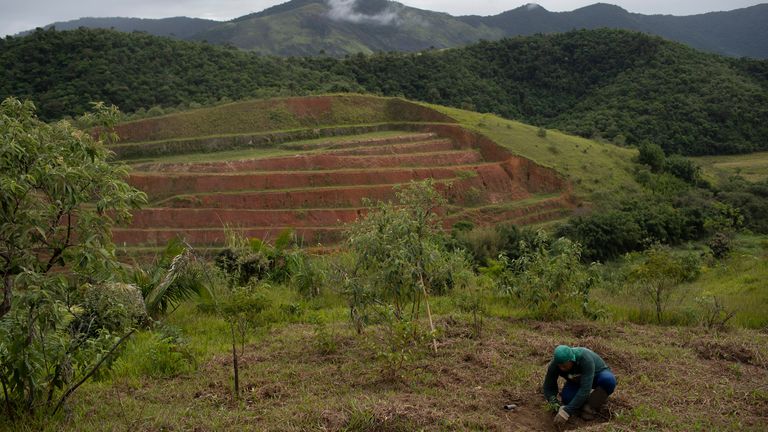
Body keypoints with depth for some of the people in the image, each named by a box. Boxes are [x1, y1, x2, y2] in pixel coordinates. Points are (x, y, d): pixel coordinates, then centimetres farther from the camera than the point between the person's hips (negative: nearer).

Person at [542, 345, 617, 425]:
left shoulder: (585, 359, -40)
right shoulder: (555, 364, -27)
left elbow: (585, 389, -44)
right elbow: (549, 388, -16)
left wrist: (567, 412, -47)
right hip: (577, 381, 3)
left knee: (609, 380, -38)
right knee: (567, 398, -27)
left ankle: (590, 408, -16)